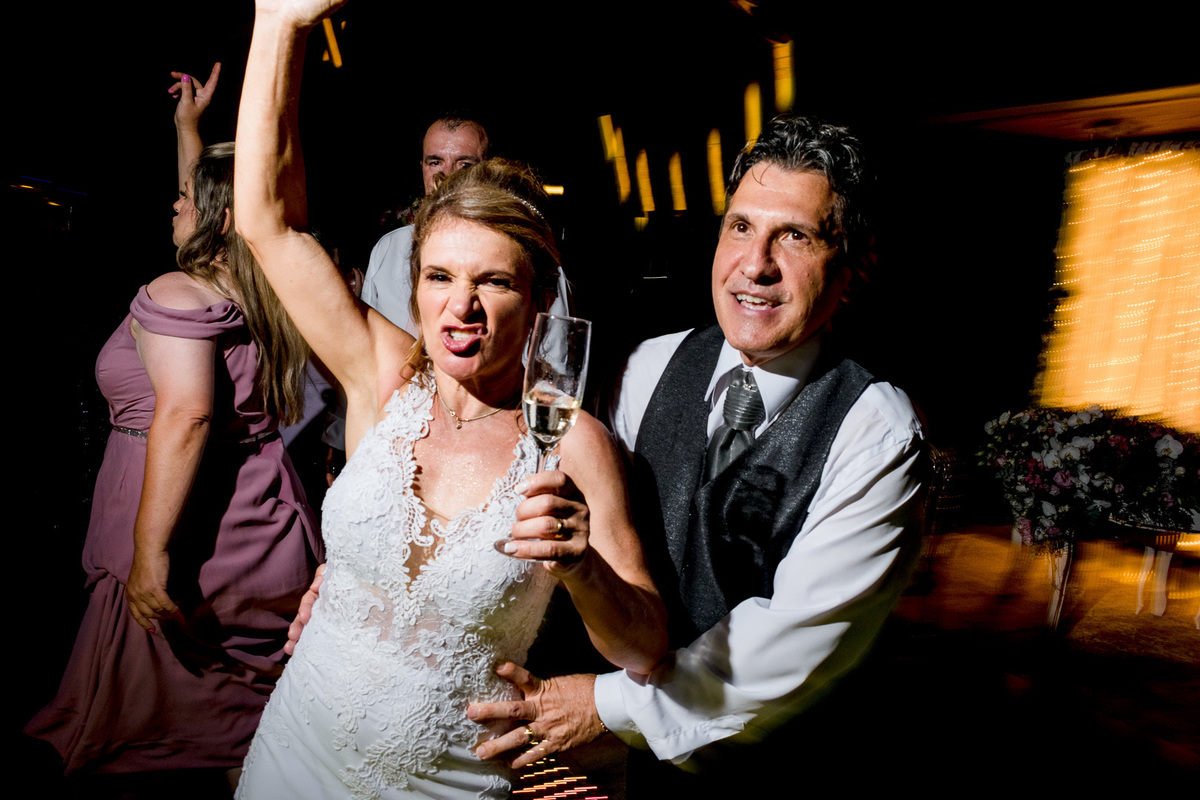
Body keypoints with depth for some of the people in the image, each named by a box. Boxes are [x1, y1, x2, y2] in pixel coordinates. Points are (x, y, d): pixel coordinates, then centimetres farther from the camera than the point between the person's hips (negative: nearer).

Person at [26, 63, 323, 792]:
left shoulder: (175, 293, -12)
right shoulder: (259, 292, 9)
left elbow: (184, 416, -25)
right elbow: (217, 197, 28)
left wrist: (150, 554, -25)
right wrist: (189, 126, 39)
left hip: (193, 551, -7)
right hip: (264, 544, 7)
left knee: (151, 745, 10)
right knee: (252, 731, 16)